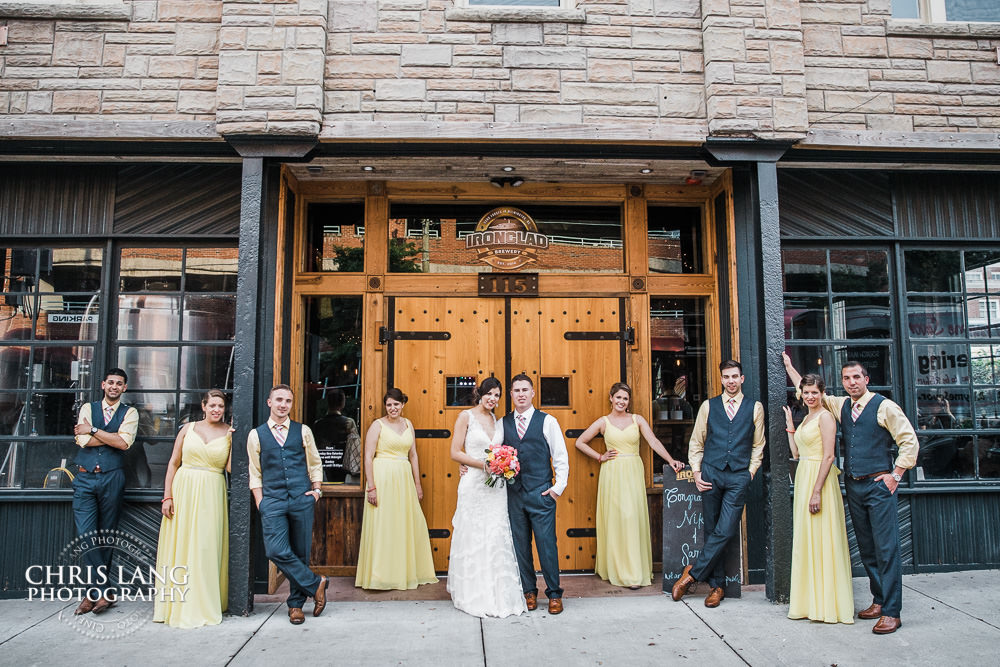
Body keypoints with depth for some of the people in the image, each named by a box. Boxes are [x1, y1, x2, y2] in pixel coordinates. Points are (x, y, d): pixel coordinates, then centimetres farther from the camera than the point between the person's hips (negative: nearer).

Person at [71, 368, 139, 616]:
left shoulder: (129, 413, 6)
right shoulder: (88, 408, 11)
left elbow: (125, 442, -10)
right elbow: (83, 441, -4)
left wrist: (93, 430, -7)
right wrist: (112, 436, -7)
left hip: (112, 478, -1)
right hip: (85, 477, 1)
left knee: (106, 536, 5)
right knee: (85, 535, -6)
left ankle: (95, 592, 16)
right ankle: (103, 591, 2)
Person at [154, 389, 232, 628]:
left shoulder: (229, 433, 4)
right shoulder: (188, 428, 6)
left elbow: (231, 468, -4)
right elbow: (174, 463, 6)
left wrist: (234, 442, -13)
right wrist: (167, 496, 0)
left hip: (211, 494, -1)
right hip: (183, 490, 1)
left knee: (206, 548, -1)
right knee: (179, 545, 5)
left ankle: (202, 606, 10)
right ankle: (176, 605, 17)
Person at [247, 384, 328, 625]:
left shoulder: (303, 431, 9)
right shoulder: (256, 435, 8)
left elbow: (315, 464, 15)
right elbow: (254, 473, 9)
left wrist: (317, 490, 4)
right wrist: (260, 503, 0)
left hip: (302, 499, 0)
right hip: (272, 500, 0)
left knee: (300, 553, 5)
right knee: (276, 551, -14)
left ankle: (296, 603, 22)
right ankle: (315, 584, 5)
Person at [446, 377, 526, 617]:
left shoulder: (498, 420, 11)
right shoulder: (466, 416, -4)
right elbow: (455, 453, -7)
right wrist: (483, 464, -15)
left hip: (496, 486, 5)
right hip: (474, 485, -4)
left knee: (497, 538, 7)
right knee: (473, 539, 3)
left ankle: (498, 594, 19)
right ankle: (474, 596, 16)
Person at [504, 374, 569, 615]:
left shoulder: (547, 421, 1)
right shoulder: (502, 423, 8)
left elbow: (560, 456, 2)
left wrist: (559, 486, -4)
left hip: (541, 493, -3)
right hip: (513, 493, 3)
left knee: (547, 544, -1)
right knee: (520, 545, 9)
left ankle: (554, 594, 13)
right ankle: (529, 591, 23)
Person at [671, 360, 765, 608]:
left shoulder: (755, 408, 9)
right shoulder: (708, 406, 9)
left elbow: (758, 445, 14)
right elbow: (696, 442, 11)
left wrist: (750, 472, 4)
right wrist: (696, 472, 2)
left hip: (739, 476, -1)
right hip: (711, 473, 1)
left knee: (725, 531, -9)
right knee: (712, 530, 5)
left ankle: (693, 572, 5)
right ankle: (717, 585, 15)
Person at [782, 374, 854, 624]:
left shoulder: (825, 417, -10)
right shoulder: (807, 418, 16)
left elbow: (828, 457, -17)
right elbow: (796, 453, 17)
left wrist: (817, 491, -21)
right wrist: (790, 425, 14)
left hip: (820, 479, -9)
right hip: (803, 478, 9)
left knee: (822, 540, -3)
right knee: (806, 540, 12)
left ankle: (828, 604, 7)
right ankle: (811, 602, 22)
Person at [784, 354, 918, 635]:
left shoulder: (884, 406, -5)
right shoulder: (840, 405, 12)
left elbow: (909, 440, -4)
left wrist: (896, 474, -7)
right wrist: (789, 366, 24)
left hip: (879, 485, -6)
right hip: (853, 485, 6)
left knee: (886, 548, -6)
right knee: (866, 548, 11)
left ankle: (891, 612, -1)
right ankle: (879, 600, 22)